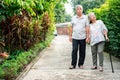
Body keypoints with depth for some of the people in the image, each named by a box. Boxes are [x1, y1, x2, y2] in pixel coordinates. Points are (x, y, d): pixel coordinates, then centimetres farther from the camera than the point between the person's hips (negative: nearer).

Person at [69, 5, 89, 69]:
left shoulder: (85, 17, 4)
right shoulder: (73, 18, 9)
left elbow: (87, 28, 0)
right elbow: (71, 27, 11)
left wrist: (87, 37, -5)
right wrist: (70, 36, 6)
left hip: (83, 37, -1)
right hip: (75, 37, 1)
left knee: (82, 51, 5)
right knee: (74, 50, -4)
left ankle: (81, 64, 15)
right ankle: (73, 64, 2)